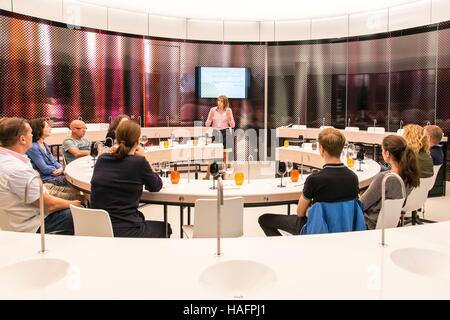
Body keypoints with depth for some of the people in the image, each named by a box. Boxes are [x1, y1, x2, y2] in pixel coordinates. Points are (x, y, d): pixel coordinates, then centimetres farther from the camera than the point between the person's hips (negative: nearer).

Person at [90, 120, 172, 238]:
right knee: (164, 227, 25)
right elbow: (157, 186, 3)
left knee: (141, 219, 36)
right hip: (126, 231, -6)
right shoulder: (139, 162, -13)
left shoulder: (101, 159, 1)